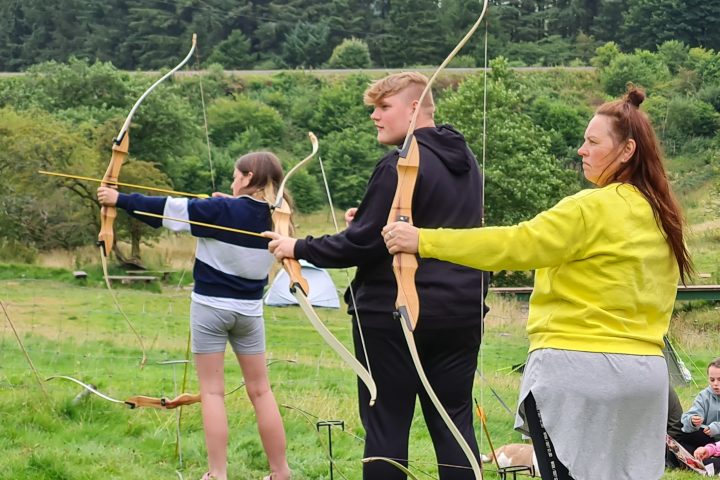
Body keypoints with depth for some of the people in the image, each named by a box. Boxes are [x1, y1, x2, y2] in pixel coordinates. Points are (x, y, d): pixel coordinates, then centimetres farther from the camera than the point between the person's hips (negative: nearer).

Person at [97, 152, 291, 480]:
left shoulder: (222, 210, -14)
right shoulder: (273, 217, -2)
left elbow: (167, 209, -11)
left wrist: (120, 199, -3)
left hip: (211, 306, -4)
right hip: (250, 310, 4)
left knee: (213, 391, 1)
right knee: (260, 391, 10)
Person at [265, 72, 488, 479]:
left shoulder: (401, 167, -15)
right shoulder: (466, 162, 11)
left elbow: (362, 243, -15)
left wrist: (299, 248, -3)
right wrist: (370, 221, 13)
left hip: (391, 316, -7)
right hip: (460, 314, 7)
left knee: (387, 427, 2)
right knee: (454, 425, 9)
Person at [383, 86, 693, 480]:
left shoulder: (592, 209, -13)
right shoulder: (659, 216, 12)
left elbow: (517, 244, -20)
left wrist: (424, 240, -22)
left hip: (578, 371, -8)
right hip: (647, 373, 8)